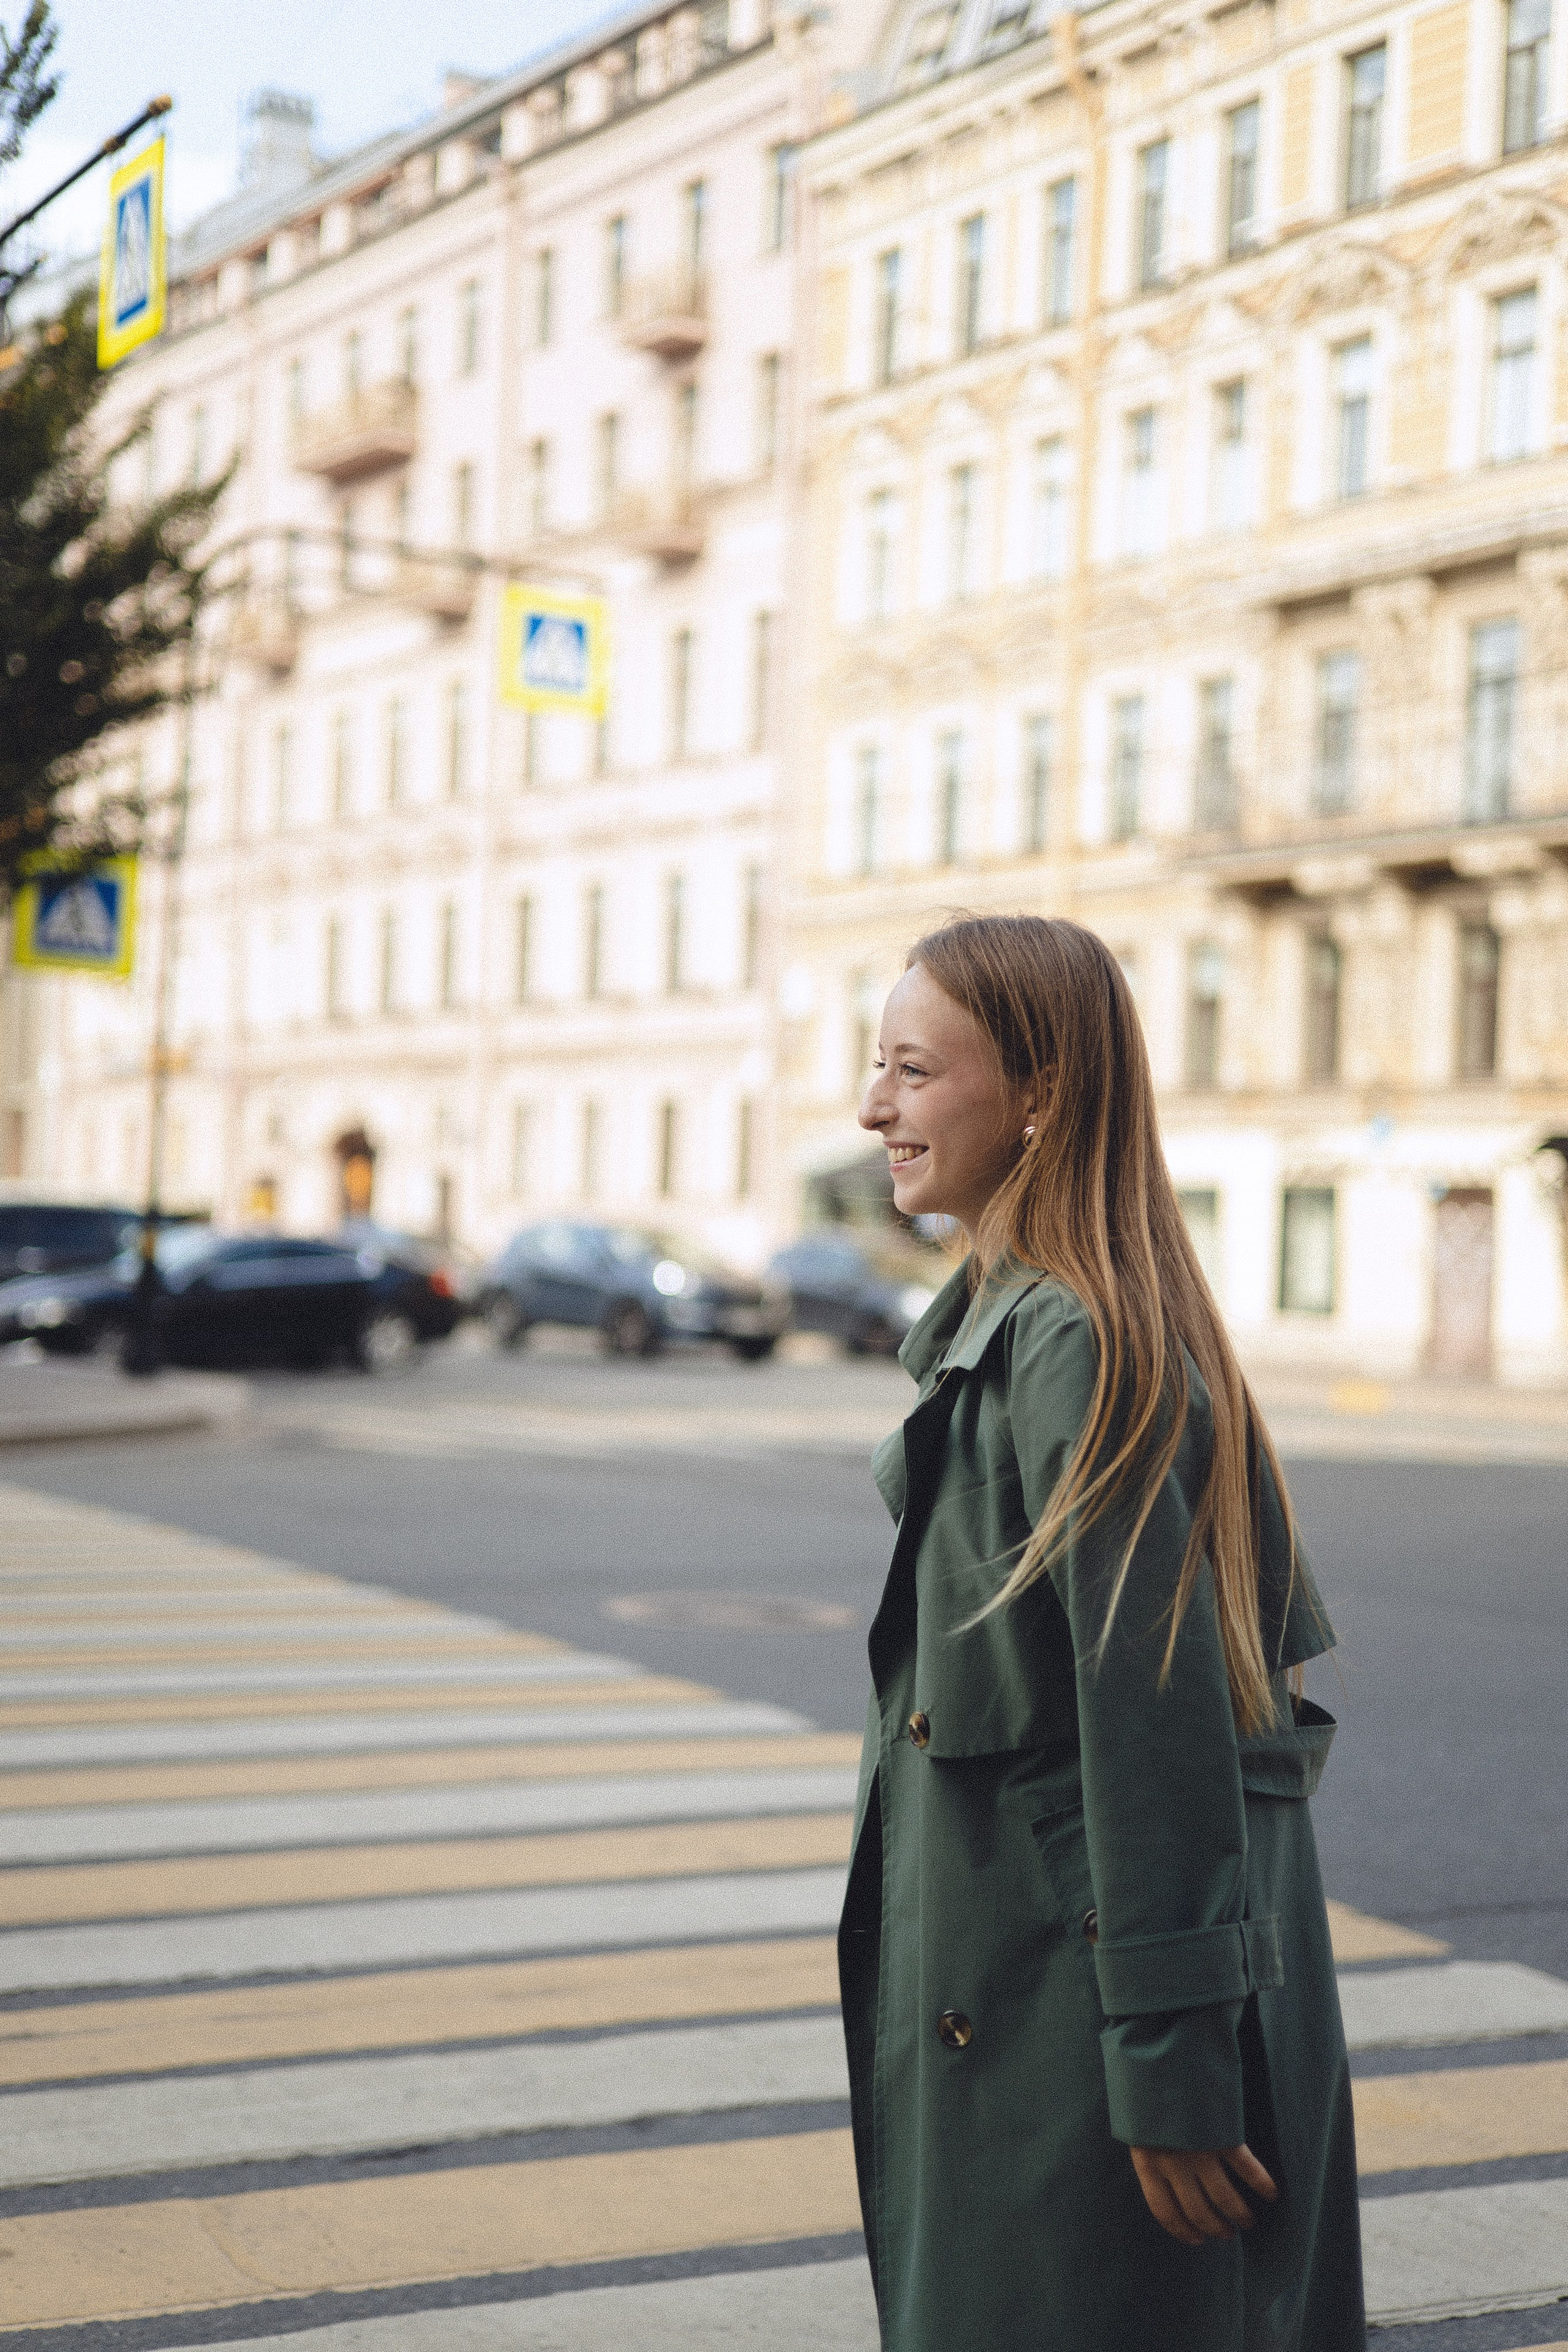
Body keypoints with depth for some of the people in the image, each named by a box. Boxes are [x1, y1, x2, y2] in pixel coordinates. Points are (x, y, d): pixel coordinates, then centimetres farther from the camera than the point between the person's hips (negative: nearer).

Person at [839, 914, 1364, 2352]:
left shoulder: (1076, 1349, -20)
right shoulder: (1006, 1320, 11)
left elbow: (1160, 1728, -22)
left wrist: (1168, 2073, -20)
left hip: (1075, 2007, -10)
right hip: (1020, 1991, 10)